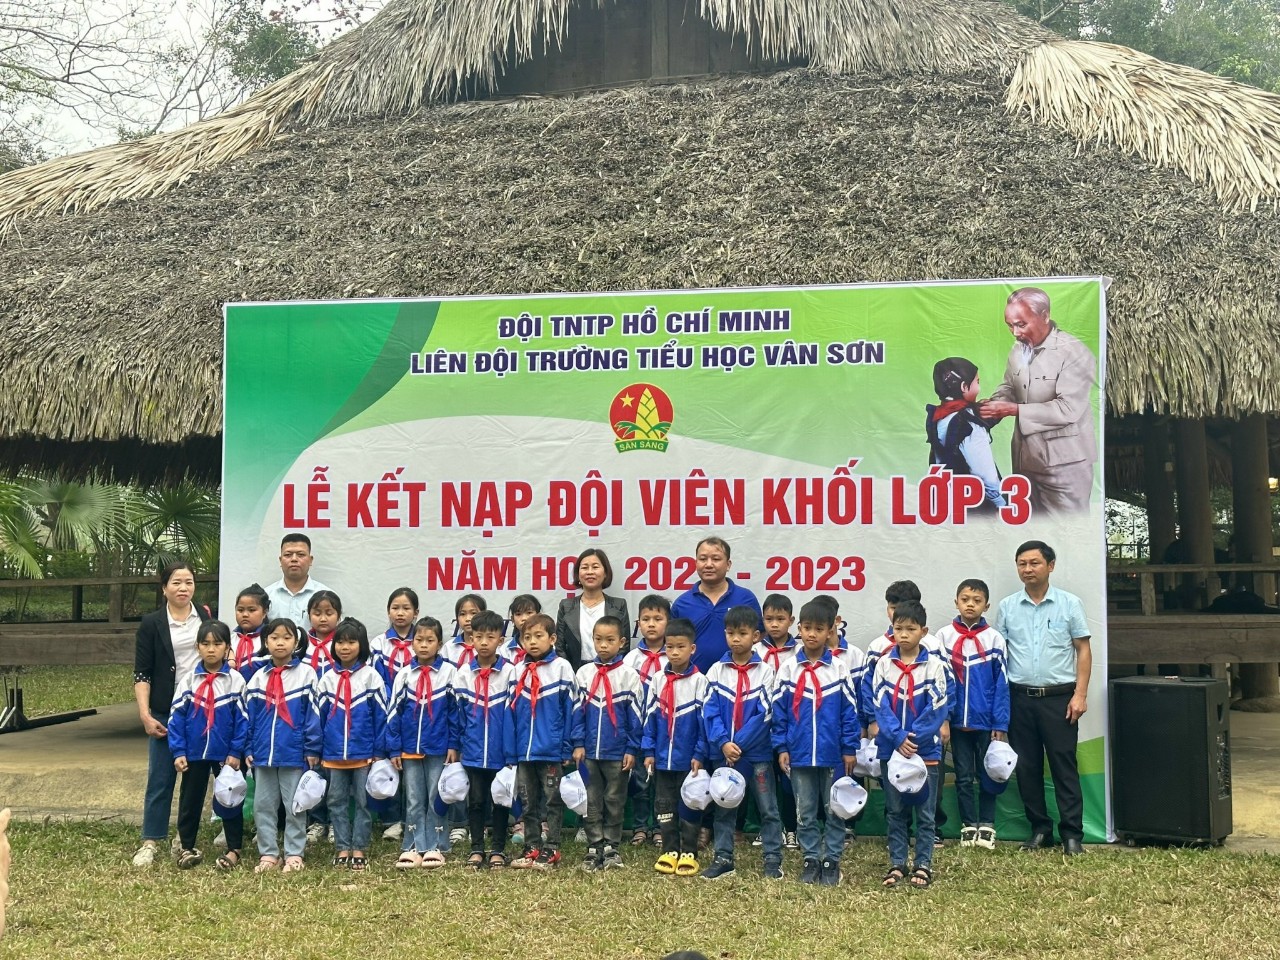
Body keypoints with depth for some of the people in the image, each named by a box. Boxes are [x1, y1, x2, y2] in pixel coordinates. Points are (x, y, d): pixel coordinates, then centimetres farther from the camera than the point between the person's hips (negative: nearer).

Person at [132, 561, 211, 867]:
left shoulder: (206, 616, 7)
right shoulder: (151, 624, 0)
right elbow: (142, 674, -2)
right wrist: (145, 715, -10)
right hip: (167, 712, -2)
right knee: (161, 778, 0)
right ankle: (150, 842, 8)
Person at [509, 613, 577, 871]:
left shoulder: (562, 667, -4)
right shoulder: (518, 671, 8)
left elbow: (570, 709, -5)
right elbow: (511, 712, 11)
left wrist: (568, 748, -7)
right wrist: (510, 748, 7)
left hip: (551, 752, -4)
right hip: (523, 751, 4)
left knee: (552, 802, 4)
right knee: (528, 802, 11)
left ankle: (551, 850, 10)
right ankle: (531, 848, 20)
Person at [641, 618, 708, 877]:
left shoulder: (699, 681, -9)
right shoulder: (658, 680, 3)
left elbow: (705, 720, -9)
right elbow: (649, 717, 5)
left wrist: (700, 754, -12)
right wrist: (648, 751, 1)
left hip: (688, 759, -4)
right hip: (663, 758, 4)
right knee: (665, 806, 11)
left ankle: (689, 853, 15)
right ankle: (670, 851, 21)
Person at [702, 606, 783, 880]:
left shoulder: (765, 672, -5)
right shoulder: (716, 672, 2)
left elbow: (765, 714, -10)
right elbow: (710, 711, -2)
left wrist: (739, 744, -15)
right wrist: (723, 743, -15)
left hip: (758, 752, -2)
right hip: (723, 752, 3)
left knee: (768, 808, 4)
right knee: (723, 808, 10)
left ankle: (773, 860, 11)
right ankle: (723, 859, 18)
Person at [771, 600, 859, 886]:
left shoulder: (839, 670, -3)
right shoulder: (789, 670, 0)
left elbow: (850, 712, -1)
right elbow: (779, 712, 3)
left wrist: (850, 749, -4)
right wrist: (781, 747, -2)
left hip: (832, 755, -1)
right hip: (799, 755, 1)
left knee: (835, 811, 8)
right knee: (805, 813, 10)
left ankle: (832, 861, 18)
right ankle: (811, 860, 21)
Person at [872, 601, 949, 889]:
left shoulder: (934, 666, -6)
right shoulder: (883, 665, -1)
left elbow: (936, 709, -10)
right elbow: (881, 706, -5)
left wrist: (914, 738, -16)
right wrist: (898, 737, -17)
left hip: (926, 750, -2)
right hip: (891, 749, 2)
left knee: (925, 812, 6)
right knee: (895, 811, 10)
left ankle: (923, 864, 16)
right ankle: (897, 863, 18)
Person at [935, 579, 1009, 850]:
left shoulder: (994, 638, -3)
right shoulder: (944, 637, -1)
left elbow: (1001, 684, -3)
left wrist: (1001, 724, -7)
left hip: (987, 722, -1)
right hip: (958, 722, 1)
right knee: (964, 776, 9)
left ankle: (987, 826, 19)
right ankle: (968, 825, 19)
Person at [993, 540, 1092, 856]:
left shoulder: (1069, 604, 2)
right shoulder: (1007, 607, 7)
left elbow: (1083, 650, 2)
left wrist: (1080, 694, -6)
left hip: (1059, 698, -2)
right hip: (1019, 697, 3)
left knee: (1064, 766, -2)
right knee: (1027, 767, 7)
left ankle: (1071, 833, 4)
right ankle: (1039, 828, 18)